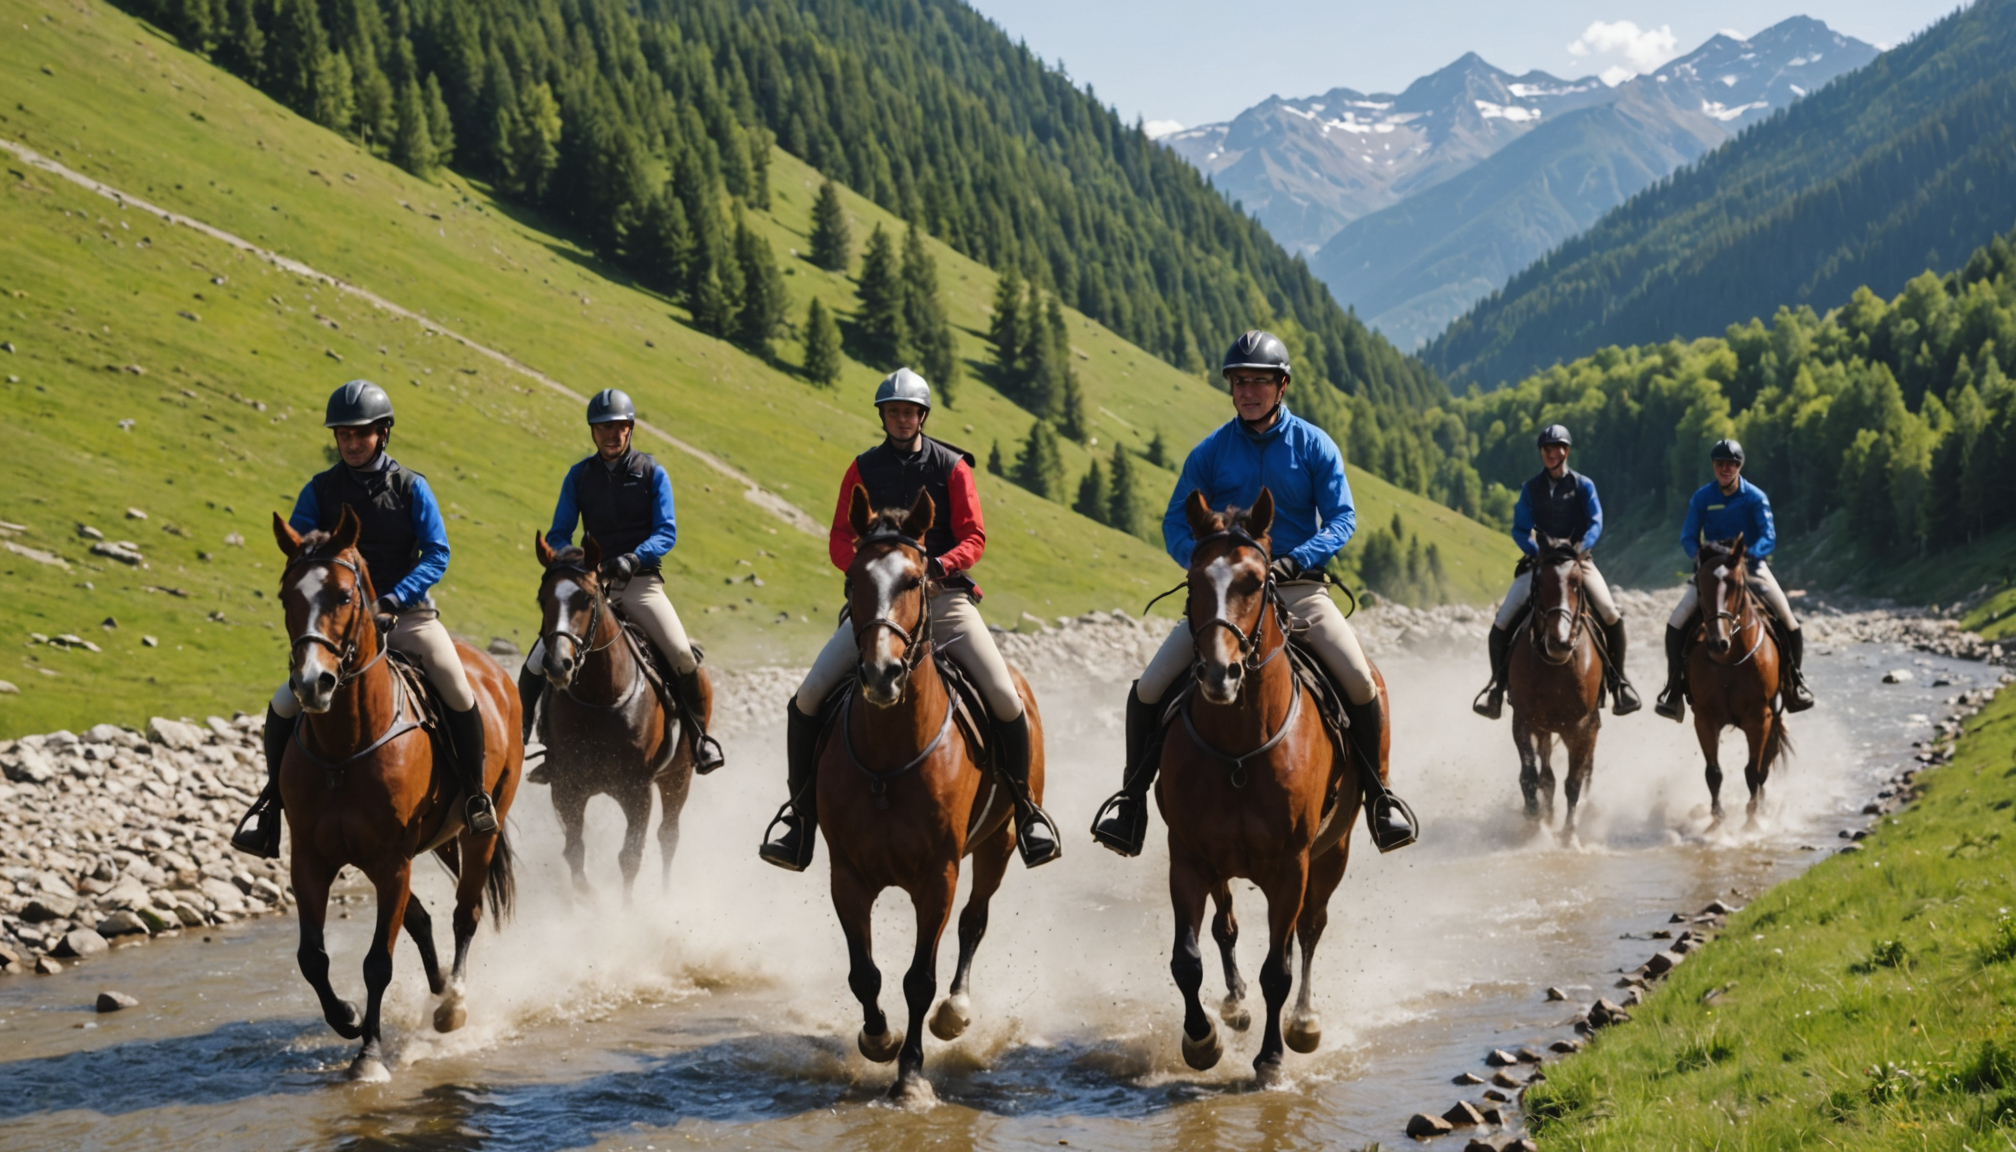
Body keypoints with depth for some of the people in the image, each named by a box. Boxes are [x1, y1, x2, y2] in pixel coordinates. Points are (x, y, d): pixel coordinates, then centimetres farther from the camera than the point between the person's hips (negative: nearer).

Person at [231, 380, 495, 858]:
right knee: (284, 705, -14)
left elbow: (436, 554, -6)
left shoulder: (411, 488, -2)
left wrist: (391, 599, -20)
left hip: (408, 612, -1)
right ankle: (274, 794, 10)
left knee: (458, 694, -23)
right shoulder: (321, 490, 2)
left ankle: (476, 792, -2)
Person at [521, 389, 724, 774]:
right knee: (536, 664, -11)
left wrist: (634, 558, -24)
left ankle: (699, 735, -4)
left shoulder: (652, 473, 3)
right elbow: (559, 534, 8)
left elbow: (667, 533, -5)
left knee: (683, 656, -24)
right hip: (591, 582, 2)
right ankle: (517, 735, 14)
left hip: (641, 581, -2)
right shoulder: (579, 476, 9)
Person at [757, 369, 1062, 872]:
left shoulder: (951, 467, 4)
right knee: (807, 699, -16)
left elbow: (974, 538, 1)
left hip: (945, 596, -1)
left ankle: (1024, 804, 3)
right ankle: (803, 806, 4)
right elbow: (840, 541, 6)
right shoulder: (863, 469, 8)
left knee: (1005, 698, -19)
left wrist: (941, 565, -19)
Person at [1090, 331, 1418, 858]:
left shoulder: (1314, 446, 1)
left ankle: (1379, 795, 1)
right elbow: (1175, 527, 5)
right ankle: (1132, 794, 8)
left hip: (1299, 588, -1)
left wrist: (1295, 560, -21)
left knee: (1362, 684, -21)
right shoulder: (1210, 452, 3)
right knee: (1149, 688, -13)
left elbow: (1341, 519, -4)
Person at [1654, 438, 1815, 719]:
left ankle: (1795, 679, 10)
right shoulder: (1702, 498, -1)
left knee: (1789, 623, -14)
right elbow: (1688, 537, -1)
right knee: (1676, 623, -16)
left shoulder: (1756, 497, -6)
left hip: (1750, 567, -1)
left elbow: (1769, 538, -12)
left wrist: (1748, 553, -32)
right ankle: (1675, 689, -3)